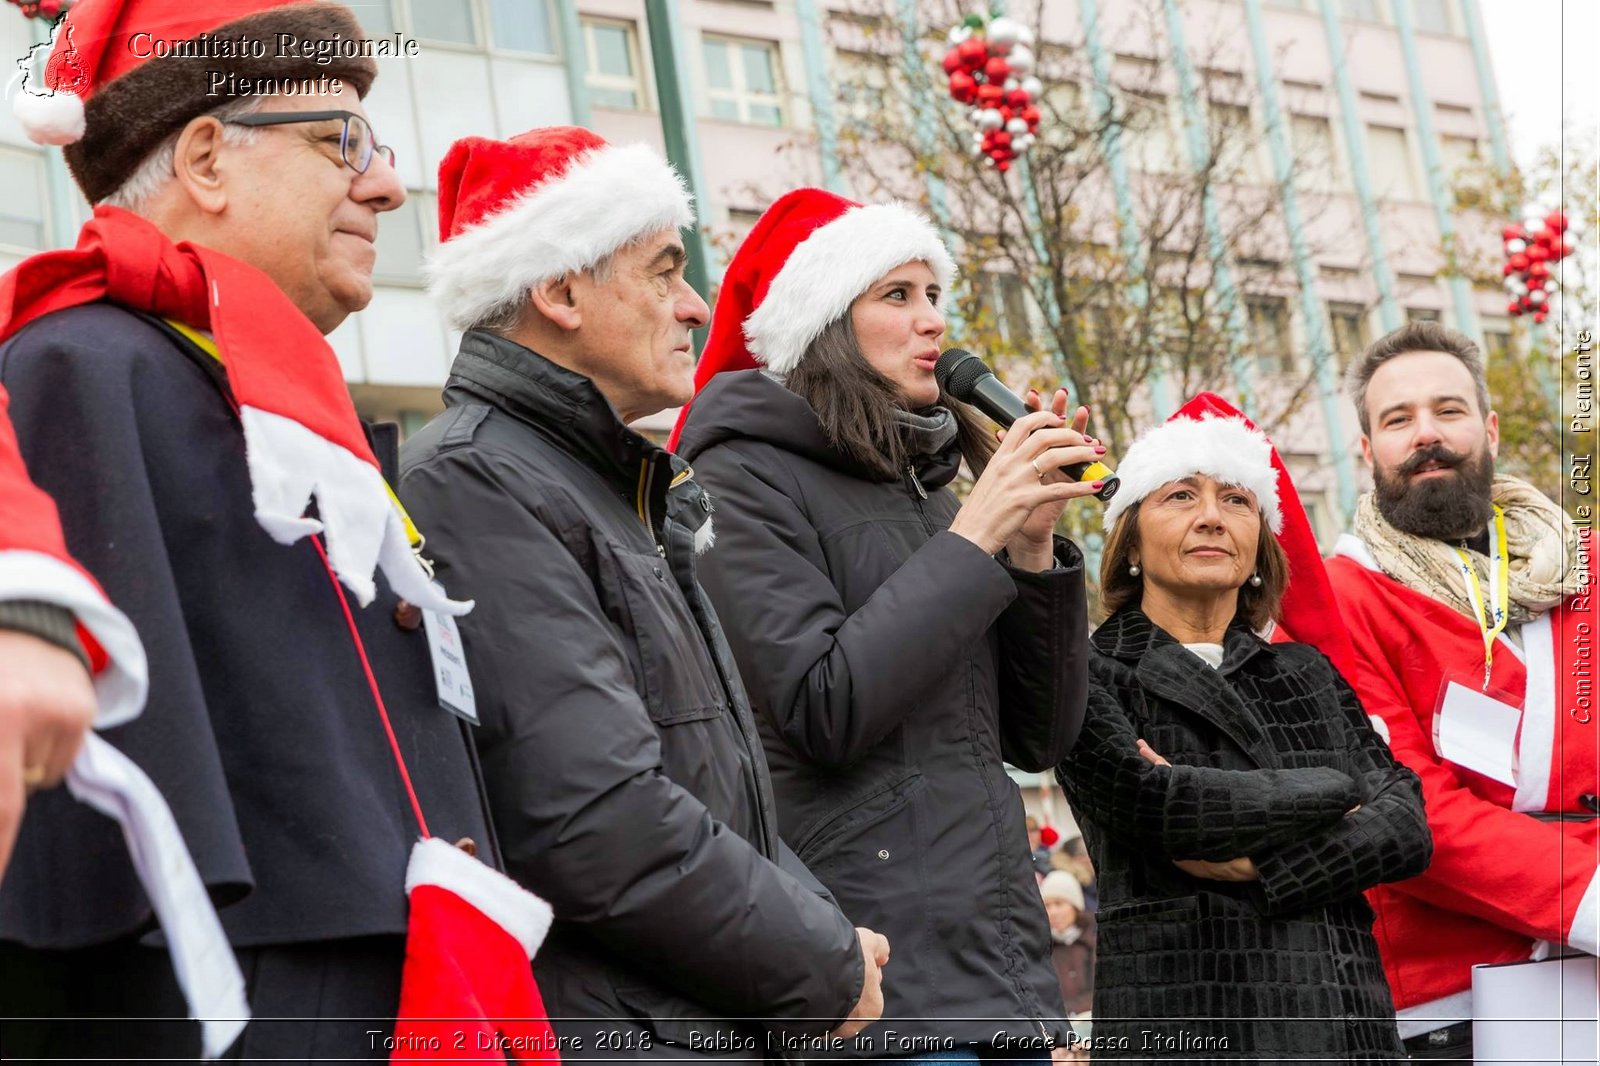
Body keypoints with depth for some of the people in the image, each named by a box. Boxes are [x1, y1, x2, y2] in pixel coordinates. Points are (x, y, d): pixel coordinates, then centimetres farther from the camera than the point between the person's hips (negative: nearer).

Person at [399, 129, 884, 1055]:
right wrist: (830, 970, -13)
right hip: (600, 1031, -9)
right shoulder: (475, 483, -15)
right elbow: (594, 826, -24)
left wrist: (821, 921, 2)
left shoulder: (613, 492, 17)